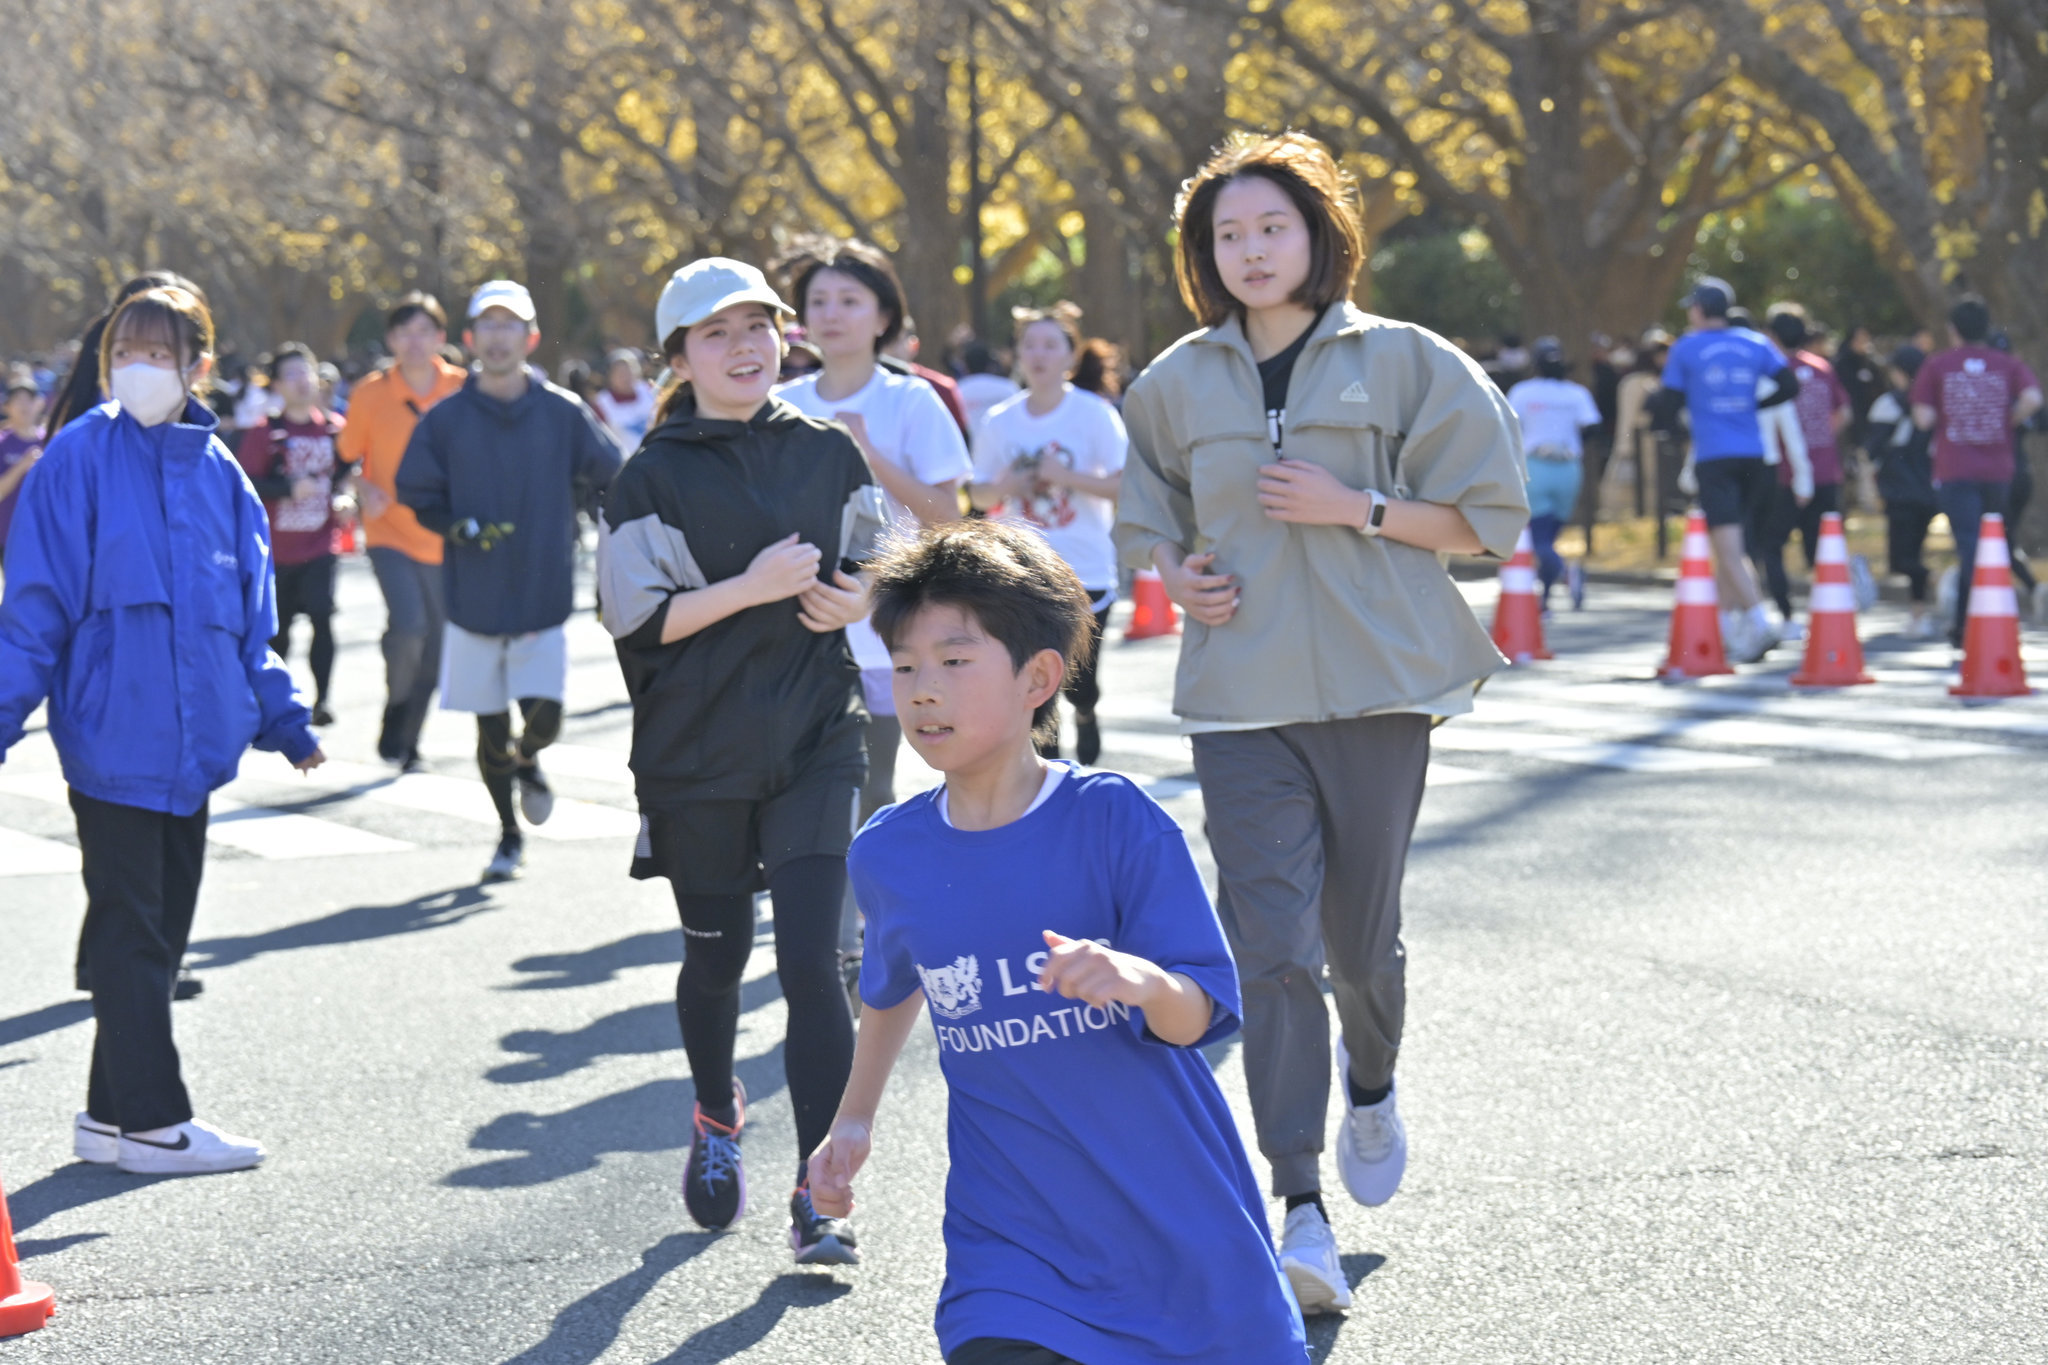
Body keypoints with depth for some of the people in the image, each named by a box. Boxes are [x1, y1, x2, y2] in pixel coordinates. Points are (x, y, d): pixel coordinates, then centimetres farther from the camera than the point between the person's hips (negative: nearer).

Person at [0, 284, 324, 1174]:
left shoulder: (218, 470, 9)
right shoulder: (81, 458, -6)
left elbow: (248, 618, 17)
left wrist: (282, 717, 17)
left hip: (194, 740, 6)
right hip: (111, 735, -6)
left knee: (161, 932, 11)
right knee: (130, 932, -1)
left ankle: (111, 1116, 20)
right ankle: (151, 1122, 4)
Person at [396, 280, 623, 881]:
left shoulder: (564, 413, -2)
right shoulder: (445, 419, -1)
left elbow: (606, 477, 10)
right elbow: (417, 494, 4)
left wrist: (556, 514, 4)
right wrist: (462, 529, -12)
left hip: (545, 594, -1)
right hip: (473, 599, 1)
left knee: (544, 716, -9)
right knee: (490, 727, 6)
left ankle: (527, 761, 28)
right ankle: (509, 835, 26)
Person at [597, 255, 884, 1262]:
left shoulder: (829, 454, 5)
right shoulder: (655, 478, -3)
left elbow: (878, 567, 18)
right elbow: (634, 617, -9)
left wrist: (859, 600, -4)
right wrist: (752, 587, -17)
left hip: (813, 743, 1)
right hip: (696, 754, -1)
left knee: (811, 961, -10)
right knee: (717, 956, 13)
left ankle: (819, 1198, -6)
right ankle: (717, 1115, 44)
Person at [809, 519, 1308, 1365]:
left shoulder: (1113, 820, -13)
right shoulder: (888, 854, -1)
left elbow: (1203, 1016, -14)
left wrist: (1144, 980, -34)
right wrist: (854, 1119, 23)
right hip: (1010, 1229, 2)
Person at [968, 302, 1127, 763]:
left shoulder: (1094, 414, -5)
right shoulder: (999, 421, 5)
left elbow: (1125, 484, -10)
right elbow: (979, 495, 12)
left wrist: (1065, 476, -21)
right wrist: (1003, 487, -10)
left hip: (1087, 570, -2)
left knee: (1079, 685, 2)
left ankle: (1085, 714, 39)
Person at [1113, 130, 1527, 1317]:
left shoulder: (1402, 363, 1)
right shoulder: (1178, 383, 10)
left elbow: (1487, 515, 1)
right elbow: (1147, 514, 25)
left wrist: (1356, 508, -12)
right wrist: (1174, 573, 3)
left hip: (1374, 684, -1)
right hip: (1239, 696, 1)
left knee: (1361, 935, 9)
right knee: (1270, 943, -11)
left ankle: (1373, 1086, 45)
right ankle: (1302, 1213, -12)